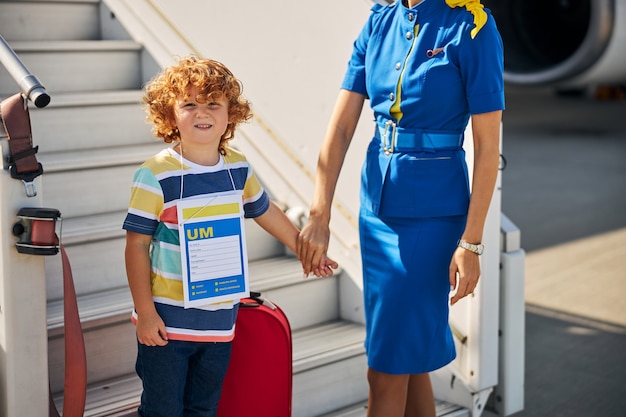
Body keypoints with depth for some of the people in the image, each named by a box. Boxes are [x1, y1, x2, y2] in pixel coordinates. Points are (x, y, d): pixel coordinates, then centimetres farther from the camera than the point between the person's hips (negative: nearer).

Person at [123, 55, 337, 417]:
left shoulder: (238, 169, 1)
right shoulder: (155, 175, -14)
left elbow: (265, 210, 19)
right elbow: (137, 244, -12)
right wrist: (145, 313, -13)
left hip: (219, 320, 5)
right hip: (167, 321, -4)